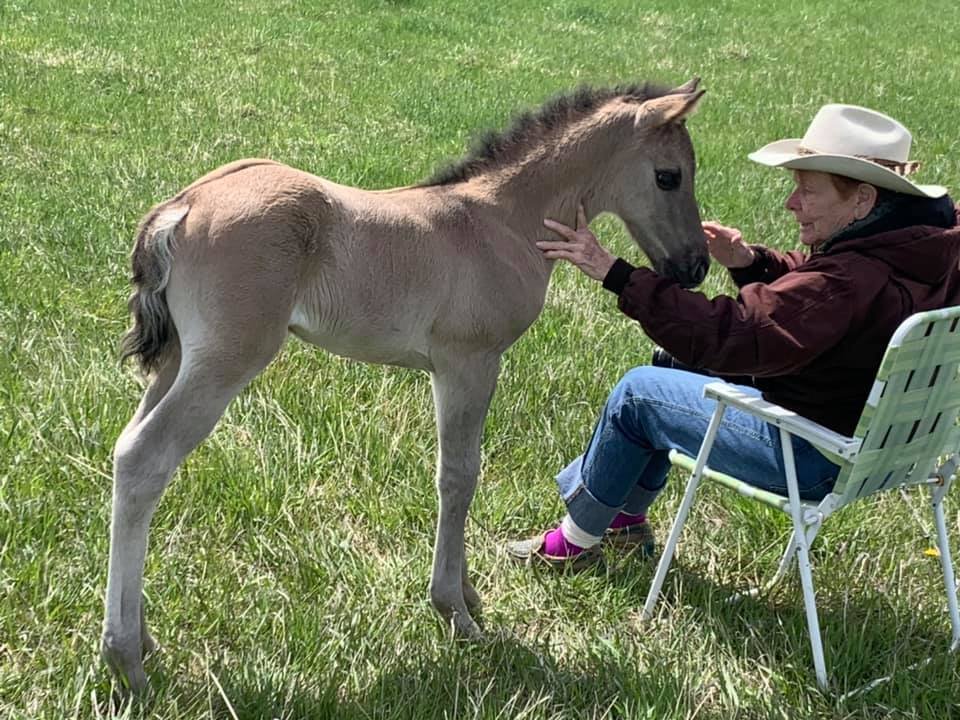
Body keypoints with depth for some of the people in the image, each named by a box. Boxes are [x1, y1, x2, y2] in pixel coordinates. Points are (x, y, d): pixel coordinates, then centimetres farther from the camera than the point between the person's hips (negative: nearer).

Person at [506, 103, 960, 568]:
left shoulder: (849, 282, -33)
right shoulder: (922, 243, -1)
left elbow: (724, 334, -35)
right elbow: (800, 291, 13)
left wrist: (614, 273, -33)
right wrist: (750, 263, -5)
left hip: (815, 459, -10)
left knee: (638, 393, 3)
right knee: (680, 365, 22)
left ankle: (575, 541, 24)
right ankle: (626, 519, 34)